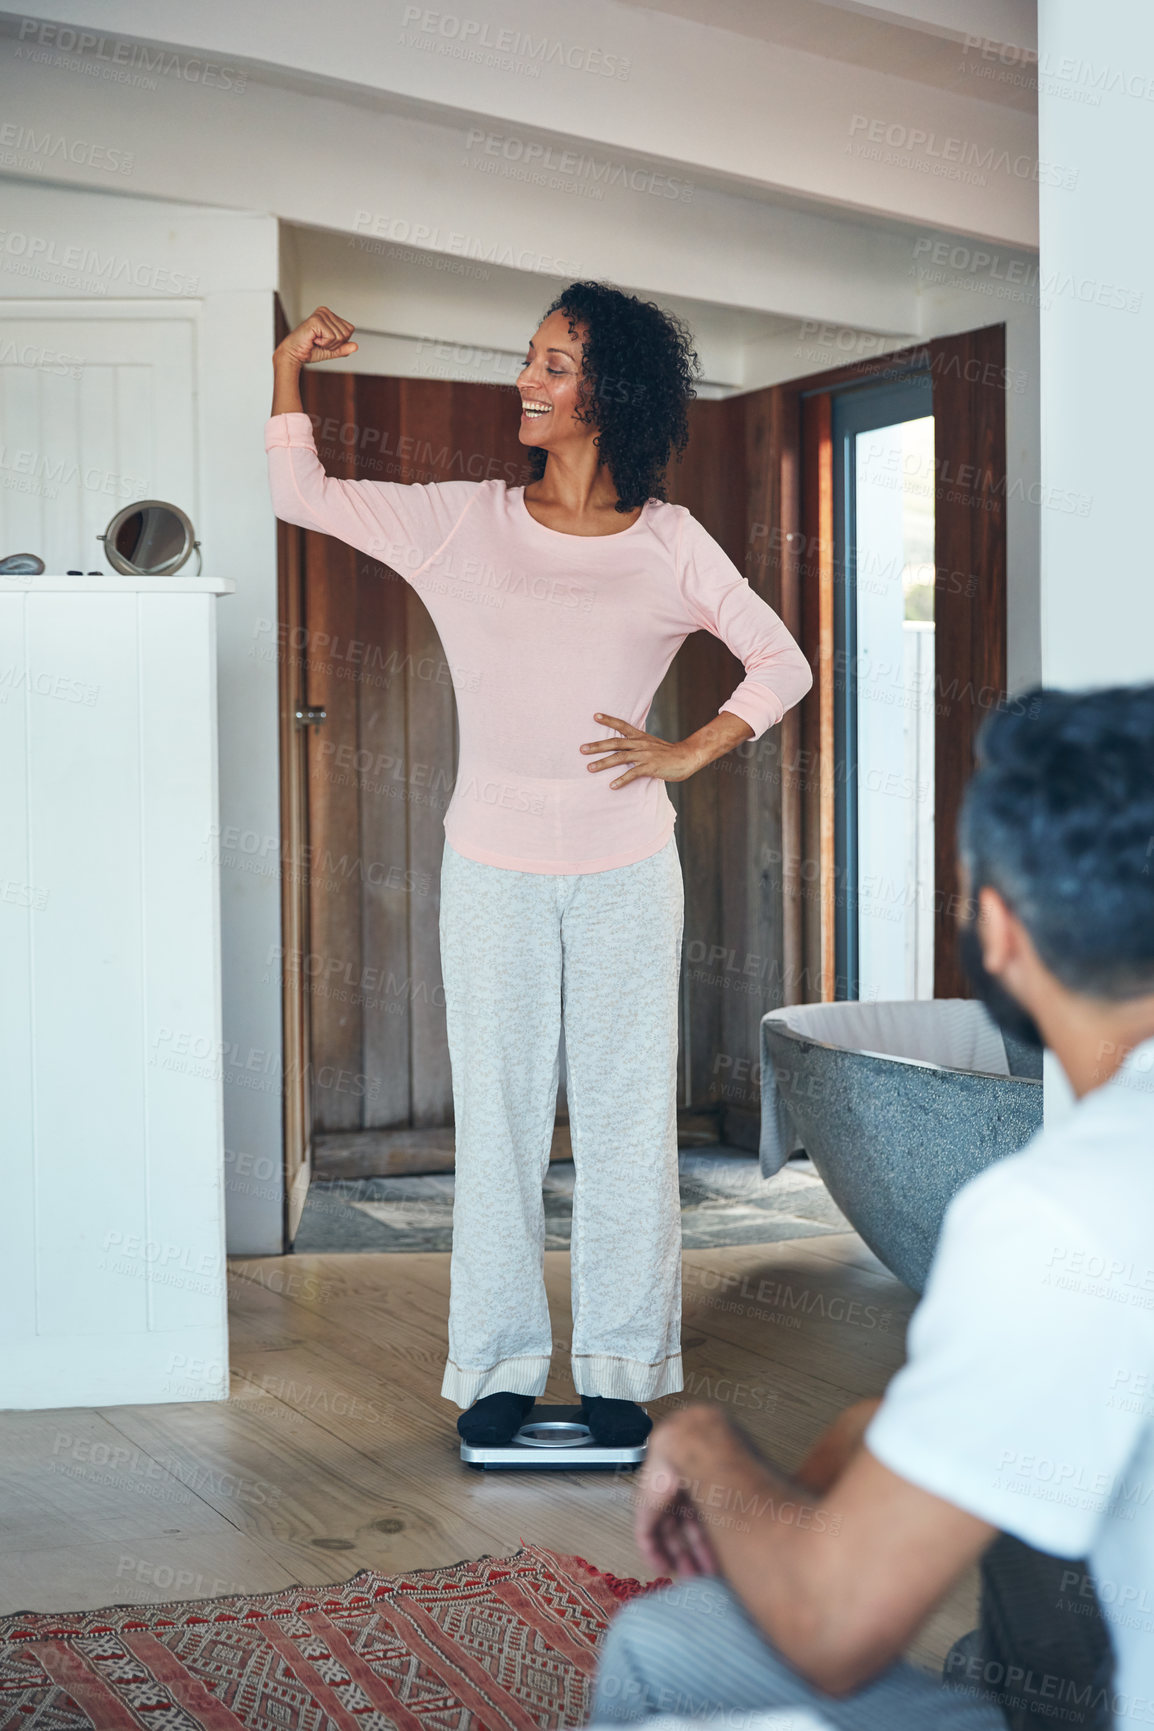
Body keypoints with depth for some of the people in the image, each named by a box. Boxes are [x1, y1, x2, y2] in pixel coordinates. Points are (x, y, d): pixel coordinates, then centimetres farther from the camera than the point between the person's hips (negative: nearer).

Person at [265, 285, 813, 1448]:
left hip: (626, 864, 0)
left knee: (627, 1115, 4)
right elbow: (301, 495, 8)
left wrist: (690, 753, -2)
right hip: (494, 865, 1)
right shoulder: (463, 523, 5)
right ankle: (498, 1368, 13)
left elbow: (782, 662, 9)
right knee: (498, 1115, 3)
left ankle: (621, 1371, 15)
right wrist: (289, 364, 3)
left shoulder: (670, 544, 3)